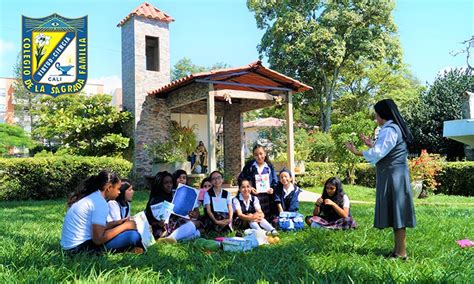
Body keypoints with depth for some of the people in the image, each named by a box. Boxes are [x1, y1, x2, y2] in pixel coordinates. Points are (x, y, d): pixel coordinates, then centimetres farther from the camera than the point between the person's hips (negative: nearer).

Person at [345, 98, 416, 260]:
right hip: (393, 176, 10)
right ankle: (398, 249, 20)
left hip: (392, 177, -10)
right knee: (395, 212, 13)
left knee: (395, 212, -5)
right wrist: (371, 145, 21)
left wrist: (357, 152, -11)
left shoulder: (389, 130, -15)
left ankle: (401, 253, 3)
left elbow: (377, 154, -19)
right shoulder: (394, 128, 17)